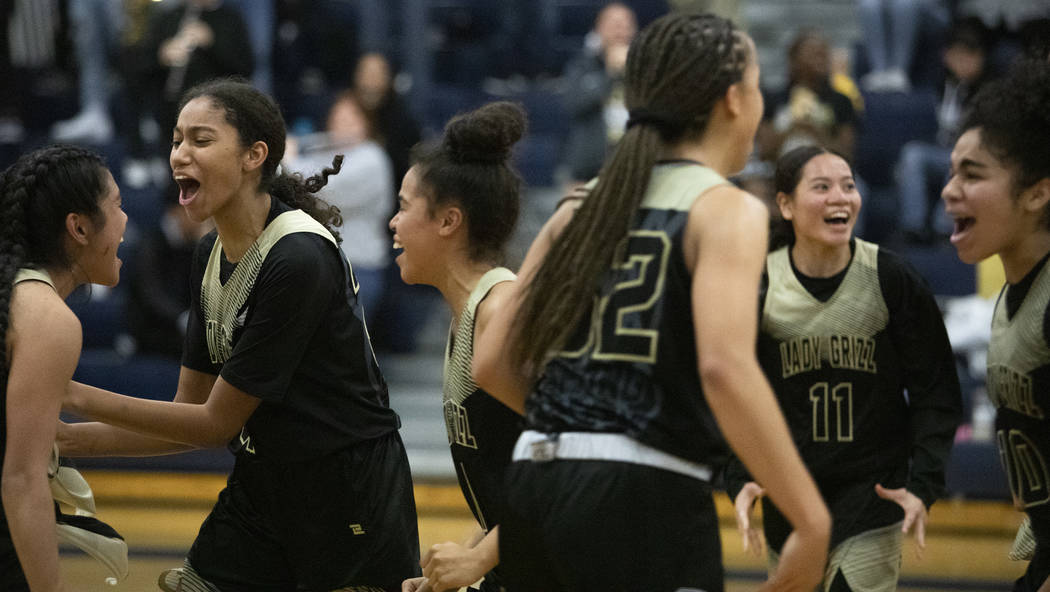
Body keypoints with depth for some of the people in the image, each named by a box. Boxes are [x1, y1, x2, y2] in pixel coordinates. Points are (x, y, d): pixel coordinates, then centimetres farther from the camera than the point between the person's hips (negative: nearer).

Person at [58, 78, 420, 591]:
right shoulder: (212, 252, 4)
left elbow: (217, 422, -17)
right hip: (261, 486, 8)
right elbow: (191, 410, 8)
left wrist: (78, 397, -14)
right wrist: (66, 440, -2)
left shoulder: (299, 260, -22)